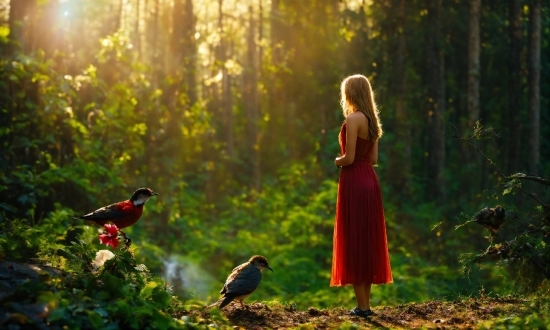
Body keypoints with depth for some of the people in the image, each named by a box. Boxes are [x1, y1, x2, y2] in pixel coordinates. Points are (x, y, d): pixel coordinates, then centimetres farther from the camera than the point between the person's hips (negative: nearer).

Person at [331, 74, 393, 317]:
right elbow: (374, 158, 13)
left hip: (354, 182, -8)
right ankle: (366, 304, 16)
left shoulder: (353, 118, -14)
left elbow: (349, 158, -17)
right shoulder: (371, 120, 11)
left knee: (354, 242, -3)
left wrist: (337, 161, 1)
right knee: (367, 241, 12)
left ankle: (362, 306, -1)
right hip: (370, 180, 9)